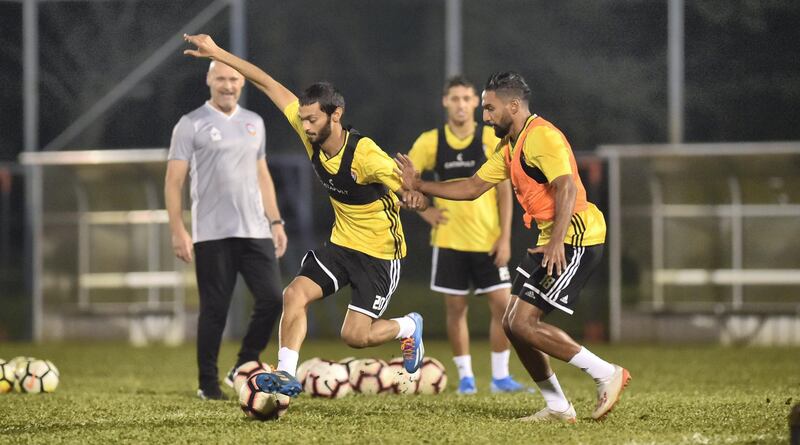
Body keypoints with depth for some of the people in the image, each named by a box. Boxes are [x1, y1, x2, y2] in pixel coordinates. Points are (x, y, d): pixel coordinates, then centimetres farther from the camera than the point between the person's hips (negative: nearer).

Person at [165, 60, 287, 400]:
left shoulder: (254, 123, 16)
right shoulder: (191, 125, -1)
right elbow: (174, 182, -4)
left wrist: (275, 222, 14)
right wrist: (178, 232, -12)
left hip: (255, 231, 5)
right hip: (212, 234, -5)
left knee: (272, 299, -4)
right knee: (214, 309, -2)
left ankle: (242, 371, 12)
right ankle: (208, 385, 9)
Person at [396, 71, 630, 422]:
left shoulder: (542, 137, -14)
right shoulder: (509, 148, 17)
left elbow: (567, 187, -26)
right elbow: (472, 187, 24)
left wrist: (556, 241, -36)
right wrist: (418, 185, 19)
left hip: (576, 238, -10)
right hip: (549, 241, 10)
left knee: (523, 324, -14)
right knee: (513, 323, 7)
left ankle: (607, 375, -6)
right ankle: (558, 408, 12)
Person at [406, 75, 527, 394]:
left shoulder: (491, 140, -1)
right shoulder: (430, 142, 0)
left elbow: (504, 191, 0)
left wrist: (505, 237, -6)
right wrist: (424, 210, -3)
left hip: (488, 241, 0)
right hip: (449, 240, 0)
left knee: (502, 304, -5)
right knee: (456, 308, 2)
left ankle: (500, 376, 5)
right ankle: (465, 376, 12)